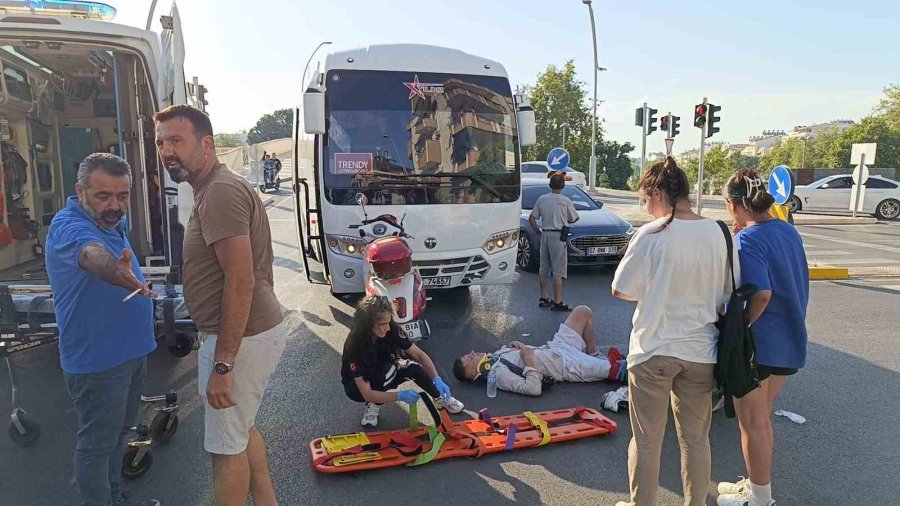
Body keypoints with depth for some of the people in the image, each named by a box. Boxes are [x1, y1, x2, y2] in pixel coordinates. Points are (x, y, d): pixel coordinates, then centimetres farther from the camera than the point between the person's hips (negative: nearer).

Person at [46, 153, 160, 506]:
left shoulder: (114, 223, 6)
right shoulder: (68, 226, -23)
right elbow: (91, 254, -48)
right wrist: (115, 271, -68)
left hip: (131, 351, 10)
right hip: (97, 360, -9)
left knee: (119, 430, 23)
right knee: (97, 442, 5)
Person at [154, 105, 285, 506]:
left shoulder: (220, 192, -19)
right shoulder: (216, 189, 13)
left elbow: (241, 281, -26)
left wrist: (222, 364, -23)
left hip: (240, 338, -10)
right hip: (260, 328, 11)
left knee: (226, 447, 7)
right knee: (243, 429, 25)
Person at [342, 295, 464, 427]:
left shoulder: (391, 331, -23)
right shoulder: (354, 345, -34)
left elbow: (420, 355, -14)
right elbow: (367, 394, -35)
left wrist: (437, 379, -28)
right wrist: (400, 395, -44)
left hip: (381, 375, 4)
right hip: (357, 387, -4)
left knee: (413, 368, -23)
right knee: (389, 369, -34)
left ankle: (441, 397, 2)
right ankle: (374, 405, -9)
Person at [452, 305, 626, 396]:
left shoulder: (494, 355, 2)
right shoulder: (499, 374, -25)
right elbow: (534, 389, -34)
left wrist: (515, 345, -5)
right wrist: (530, 362, -28)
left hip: (555, 348, 9)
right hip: (568, 365, -8)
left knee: (583, 311, 13)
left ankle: (595, 356, 24)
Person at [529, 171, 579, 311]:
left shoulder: (541, 199, 4)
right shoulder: (565, 201, -8)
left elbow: (532, 218, 5)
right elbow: (574, 219, 3)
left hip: (544, 235, 5)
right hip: (558, 236, -5)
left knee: (543, 269, 14)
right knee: (558, 271, -2)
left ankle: (543, 298, 21)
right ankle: (557, 302, -2)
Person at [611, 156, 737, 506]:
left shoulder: (652, 235, -16)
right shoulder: (718, 233, -2)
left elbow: (620, 291, -10)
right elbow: (728, 296, 7)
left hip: (654, 350, -4)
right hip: (701, 352, 5)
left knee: (646, 442, 11)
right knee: (696, 439, 19)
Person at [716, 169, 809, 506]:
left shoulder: (747, 240, -19)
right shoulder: (788, 231, 6)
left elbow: (761, 293, -30)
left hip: (757, 343, -8)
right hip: (789, 340, 8)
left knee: (752, 424, 9)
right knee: (762, 419, 22)